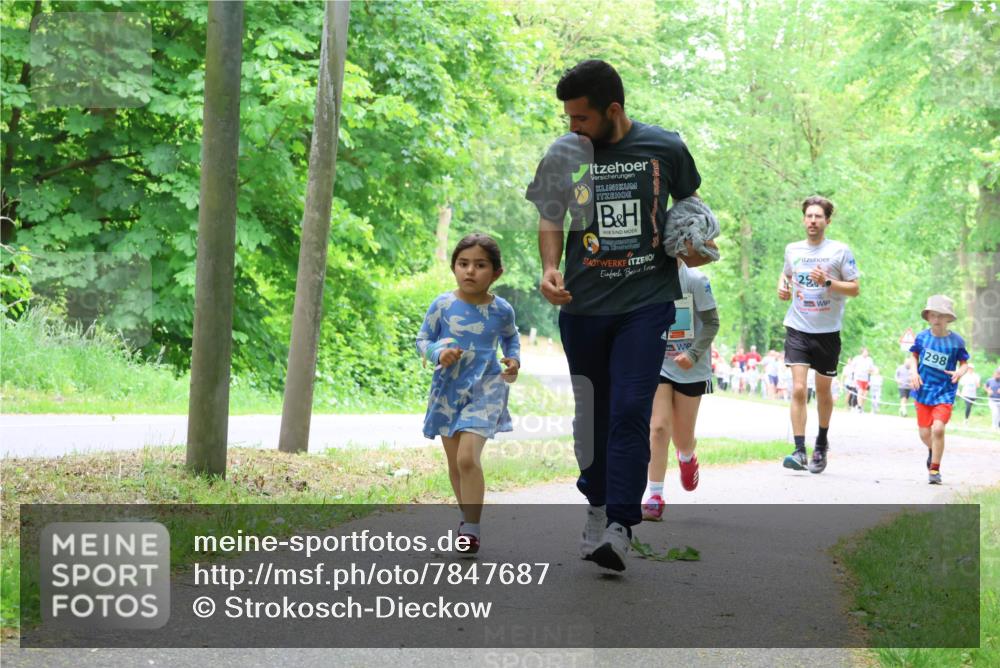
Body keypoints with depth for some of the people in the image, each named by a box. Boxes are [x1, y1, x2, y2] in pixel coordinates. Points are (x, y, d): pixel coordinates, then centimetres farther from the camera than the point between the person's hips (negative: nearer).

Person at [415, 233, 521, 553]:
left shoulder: (501, 310, -3)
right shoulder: (443, 305, -6)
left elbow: (511, 337, 19)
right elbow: (422, 339, 3)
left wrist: (514, 359, 1)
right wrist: (438, 354, -16)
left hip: (484, 389, -2)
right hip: (448, 390, 2)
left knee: (468, 457, -18)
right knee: (455, 463, 13)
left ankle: (471, 528, -10)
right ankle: (467, 515, 35)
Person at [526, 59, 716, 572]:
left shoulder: (665, 148, 0)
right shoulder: (565, 154, 3)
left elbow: (689, 203, 16)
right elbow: (551, 220, 11)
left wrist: (697, 246, -3)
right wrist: (549, 269, -6)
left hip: (647, 300, -2)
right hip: (583, 303, 3)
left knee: (630, 410, -13)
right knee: (593, 412, 11)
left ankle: (621, 526, -13)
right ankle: (598, 507, 29)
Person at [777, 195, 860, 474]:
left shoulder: (840, 251, -3)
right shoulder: (792, 249, 7)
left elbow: (854, 289, -3)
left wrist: (828, 281, -18)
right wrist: (782, 285, 4)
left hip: (828, 330, -1)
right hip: (798, 328, 1)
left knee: (823, 391, 12)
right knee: (798, 389, -12)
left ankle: (822, 443, 33)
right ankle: (799, 450, -13)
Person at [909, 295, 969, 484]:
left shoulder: (956, 341, -8)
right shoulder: (922, 337, -4)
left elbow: (964, 362, 2)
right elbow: (915, 355, 12)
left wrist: (960, 372, -19)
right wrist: (914, 371, -5)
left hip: (945, 392, -2)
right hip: (923, 390, 2)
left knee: (938, 428, -19)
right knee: (924, 433, 7)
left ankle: (935, 469, -3)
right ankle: (933, 451, 43)